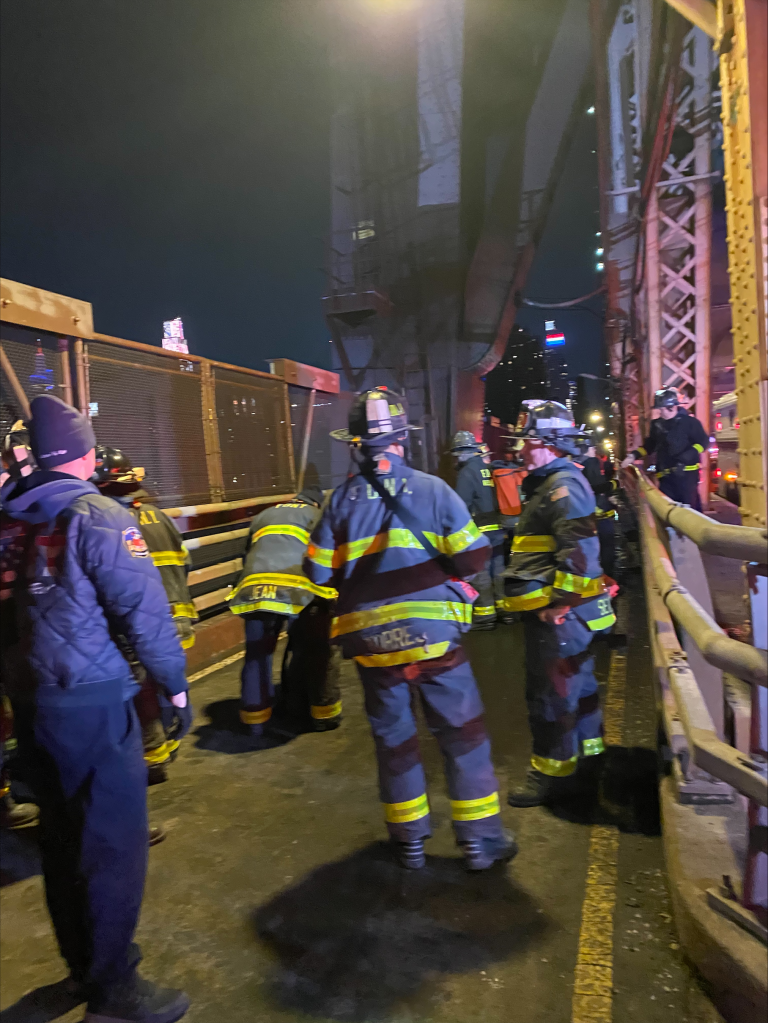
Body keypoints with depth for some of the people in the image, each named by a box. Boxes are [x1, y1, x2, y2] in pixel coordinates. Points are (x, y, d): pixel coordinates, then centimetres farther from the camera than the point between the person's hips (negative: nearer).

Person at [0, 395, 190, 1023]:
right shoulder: (99, 517, -14)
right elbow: (144, 610, -18)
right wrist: (174, 683, -7)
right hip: (91, 701, -7)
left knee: (62, 831, 19)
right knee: (115, 835, 3)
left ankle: (83, 960, 36)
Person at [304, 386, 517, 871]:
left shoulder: (341, 499, -2)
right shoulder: (432, 489, -7)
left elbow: (319, 572, 1)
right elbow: (473, 558, -7)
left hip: (372, 642, 2)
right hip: (433, 635, -2)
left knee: (393, 737, 16)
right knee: (463, 733, 12)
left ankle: (410, 840, 29)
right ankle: (482, 840, 20)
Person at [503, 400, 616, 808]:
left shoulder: (564, 485, -18)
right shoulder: (549, 484, 16)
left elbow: (580, 552, -26)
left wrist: (558, 603, -22)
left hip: (558, 613, -11)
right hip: (555, 610, 11)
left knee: (550, 691, 0)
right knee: (577, 682, 21)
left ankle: (552, 772, 14)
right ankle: (589, 755, 37)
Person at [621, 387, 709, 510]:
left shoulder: (689, 421, -4)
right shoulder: (657, 424, 12)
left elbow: (703, 441, -3)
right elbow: (649, 445, 20)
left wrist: (690, 454, -19)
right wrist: (633, 455, 6)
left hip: (686, 473, -5)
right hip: (666, 476, 5)